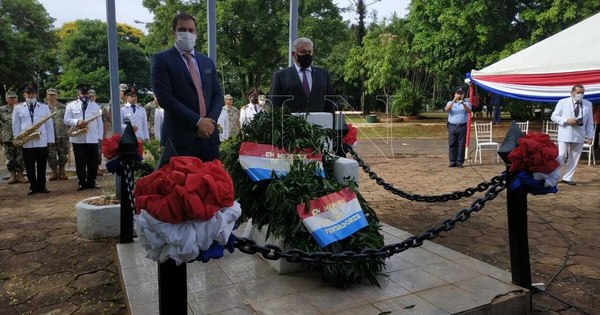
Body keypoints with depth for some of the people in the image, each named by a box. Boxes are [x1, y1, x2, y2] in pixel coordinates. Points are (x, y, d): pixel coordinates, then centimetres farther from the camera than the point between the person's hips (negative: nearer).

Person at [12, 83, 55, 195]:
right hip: (26, 143, 0)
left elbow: (49, 125, 6)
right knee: (30, 167, 4)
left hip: (42, 142, 0)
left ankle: (41, 186, 16)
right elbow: (15, 126, 8)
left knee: (42, 166, 6)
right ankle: (33, 187, 13)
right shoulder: (18, 108, 8)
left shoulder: (45, 107, 9)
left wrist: (50, 140, 0)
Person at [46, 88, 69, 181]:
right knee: (51, 155, 3)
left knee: (63, 154, 5)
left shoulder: (63, 107, 9)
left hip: (62, 135, 1)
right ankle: (54, 172, 16)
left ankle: (62, 172, 18)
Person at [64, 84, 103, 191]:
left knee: (93, 162, 2)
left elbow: (99, 123, 10)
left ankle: (91, 182, 12)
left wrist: (99, 136, 2)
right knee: (80, 162, 4)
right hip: (77, 139, -1)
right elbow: (66, 120, -1)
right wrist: (77, 122, -19)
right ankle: (82, 182, 12)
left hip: (93, 139, 1)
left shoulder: (95, 106, 12)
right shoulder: (71, 105, 7)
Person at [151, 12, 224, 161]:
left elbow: (218, 94, 12)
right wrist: (197, 121, -15)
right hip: (180, 138, -5)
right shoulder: (162, 60, 0)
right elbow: (164, 97, -11)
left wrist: (210, 121, -6)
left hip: (209, 136, 5)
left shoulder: (207, 62, 17)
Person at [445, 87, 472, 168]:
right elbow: (446, 109, -10)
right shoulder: (450, 103, 12)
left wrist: (463, 103, -29)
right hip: (452, 126, 1)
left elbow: (469, 110, -12)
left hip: (462, 127, -1)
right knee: (452, 144, 0)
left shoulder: (466, 103, 10)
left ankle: (460, 162, 3)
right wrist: (454, 101, -21)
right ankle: (453, 162, 6)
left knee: (461, 145, -1)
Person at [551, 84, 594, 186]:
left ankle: (567, 178, 16)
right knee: (561, 156, -7)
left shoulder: (588, 104, 7)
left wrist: (589, 136, 4)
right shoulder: (563, 102, -1)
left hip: (579, 136, 4)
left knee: (574, 158, 7)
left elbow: (589, 122, 10)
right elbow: (554, 116, -2)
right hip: (565, 135, -4)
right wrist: (567, 120, -16)